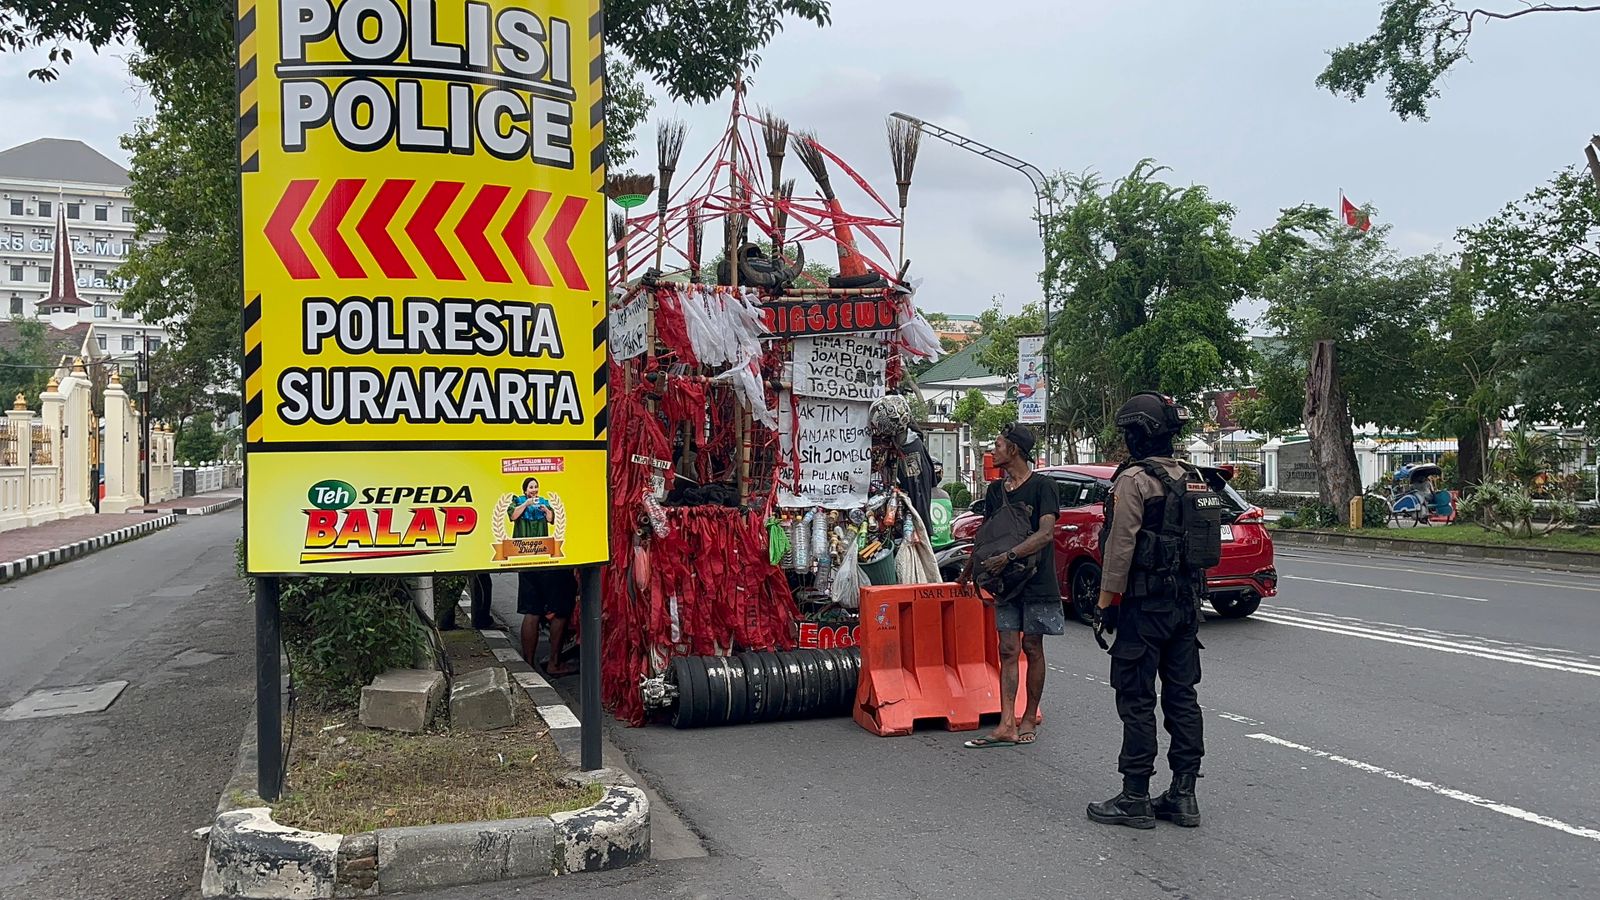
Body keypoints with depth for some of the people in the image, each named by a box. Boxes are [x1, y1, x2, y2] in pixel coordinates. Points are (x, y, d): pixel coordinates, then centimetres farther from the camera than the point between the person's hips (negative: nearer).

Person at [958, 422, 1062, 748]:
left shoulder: (1042, 486, -8)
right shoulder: (995, 490, 12)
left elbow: (1046, 533, -19)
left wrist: (1008, 556, -26)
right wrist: (967, 573, 20)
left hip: (1037, 581, -5)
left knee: (1032, 647, 3)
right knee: (1008, 650, -1)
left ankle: (1030, 718, 16)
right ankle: (1007, 725, -4)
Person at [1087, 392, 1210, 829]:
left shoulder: (1134, 479, -13)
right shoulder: (1192, 479, 13)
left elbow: (1121, 546, -17)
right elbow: (1203, 541, 17)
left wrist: (1108, 601, -11)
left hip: (1144, 604, -8)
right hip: (1185, 602, 8)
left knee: (1136, 700, -2)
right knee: (1181, 696, 11)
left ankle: (1135, 798, 2)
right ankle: (1183, 795, 16)